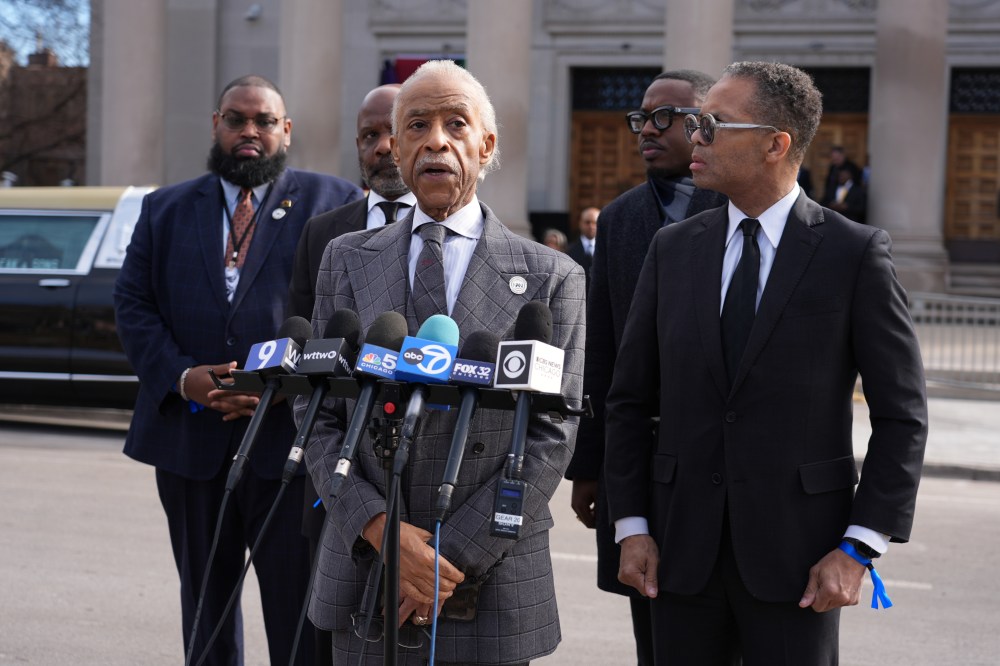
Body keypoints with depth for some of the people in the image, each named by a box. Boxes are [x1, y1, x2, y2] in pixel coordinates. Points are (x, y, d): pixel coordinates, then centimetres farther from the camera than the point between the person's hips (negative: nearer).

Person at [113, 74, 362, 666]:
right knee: (205, 597, 16)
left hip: (290, 440, -4)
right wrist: (182, 377, -9)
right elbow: (133, 304, 8)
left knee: (299, 605, -2)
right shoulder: (167, 209, 13)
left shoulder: (333, 204, 2)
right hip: (190, 438, 4)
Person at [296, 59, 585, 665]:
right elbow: (318, 416, 4)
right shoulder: (348, 261, 8)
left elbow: (550, 438, -6)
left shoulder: (551, 278, 0)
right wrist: (381, 530, -11)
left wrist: (455, 557, -13)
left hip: (488, 590, -2)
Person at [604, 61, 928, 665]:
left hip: (798, 552, -3)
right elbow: (631, 398, 10)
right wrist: (631, 525, 2)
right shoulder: (674, 248, 7)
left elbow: (901, 415, -4)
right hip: (683, 547, 4)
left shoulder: (855, 254, -5)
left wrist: (859, 548, -10)